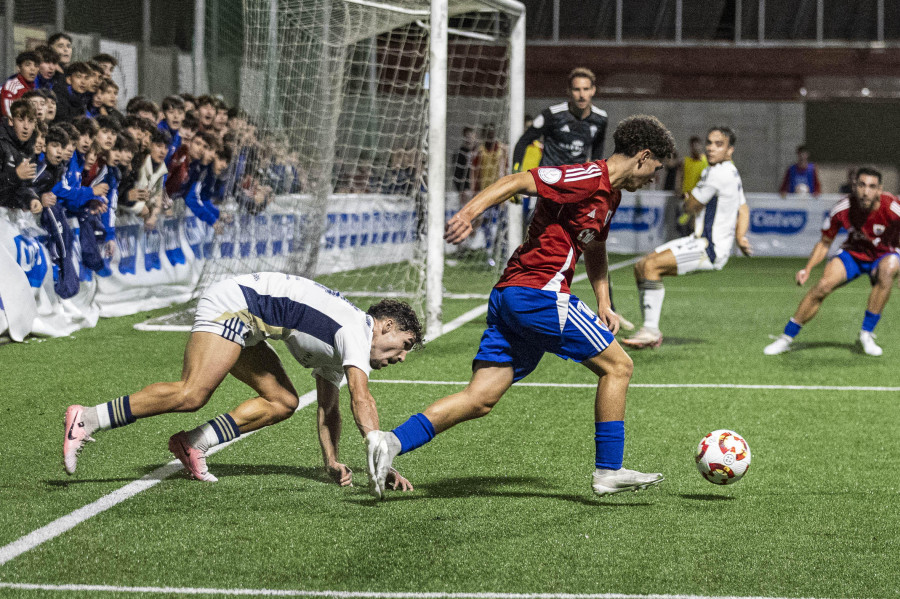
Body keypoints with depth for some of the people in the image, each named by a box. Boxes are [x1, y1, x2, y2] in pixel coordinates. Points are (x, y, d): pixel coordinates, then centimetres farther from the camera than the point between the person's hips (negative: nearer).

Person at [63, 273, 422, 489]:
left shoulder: (337, 350, 21)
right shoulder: (356, 329, -10)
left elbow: (328, 408, 27)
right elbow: (361, 398, -21)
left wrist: (332, 461, 16)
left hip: (244, 324, 10)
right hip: (232, 304, -10)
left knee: (283, 402, 3)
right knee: (192, 394, -26)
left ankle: (192, 444, -5)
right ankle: (87, 420, -29)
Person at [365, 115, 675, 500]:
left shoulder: (610, 194, 21)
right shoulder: (588, 177, -10)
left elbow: (595, 248, 35)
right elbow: (518, 182, -18)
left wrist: (603, 305, 23)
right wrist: (468, 213, -31)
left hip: (508, 296, 9)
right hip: (539, 293, -9)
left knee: (480, 399, 0)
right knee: (617, 366, 2)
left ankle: (392, 442, -12)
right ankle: (609, 471, 5)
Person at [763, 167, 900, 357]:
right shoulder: (842, 209, -20)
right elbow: (824, 243, -4)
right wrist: (808, 268, -16)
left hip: (882, 256, -1)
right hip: (853, 253, 1)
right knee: (823, 286, -22)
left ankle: (867, 334, -21)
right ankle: (786, 338, -7)